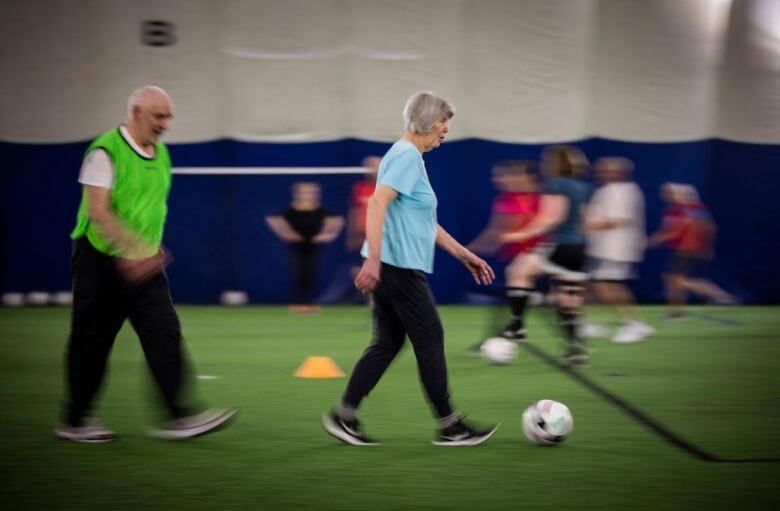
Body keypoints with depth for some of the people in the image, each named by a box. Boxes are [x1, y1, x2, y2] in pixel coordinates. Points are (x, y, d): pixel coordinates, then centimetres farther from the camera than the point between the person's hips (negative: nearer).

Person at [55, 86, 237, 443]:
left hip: (143, 264, 7)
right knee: (91, 345, 3)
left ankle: (180, 416, -8)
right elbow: (97, 211, -22)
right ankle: (75, 422, 17)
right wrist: (132, 246, -32)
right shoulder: (106, 151, -14)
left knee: (165, 335, -5)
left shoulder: (161, 154, 11)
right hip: (102, 262, -7)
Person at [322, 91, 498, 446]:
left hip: (392, 268, 10)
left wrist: (464, 255, 25)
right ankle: (450, 427, 4)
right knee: (430, 340, -3)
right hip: (399, 266, -10)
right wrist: (373, 259, -31)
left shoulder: (410, 157, 19)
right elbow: (377, 203, -25)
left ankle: (343, 416, 10)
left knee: (388, 342, 10)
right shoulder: (407, 156, -12)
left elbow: (426, 224, 25)